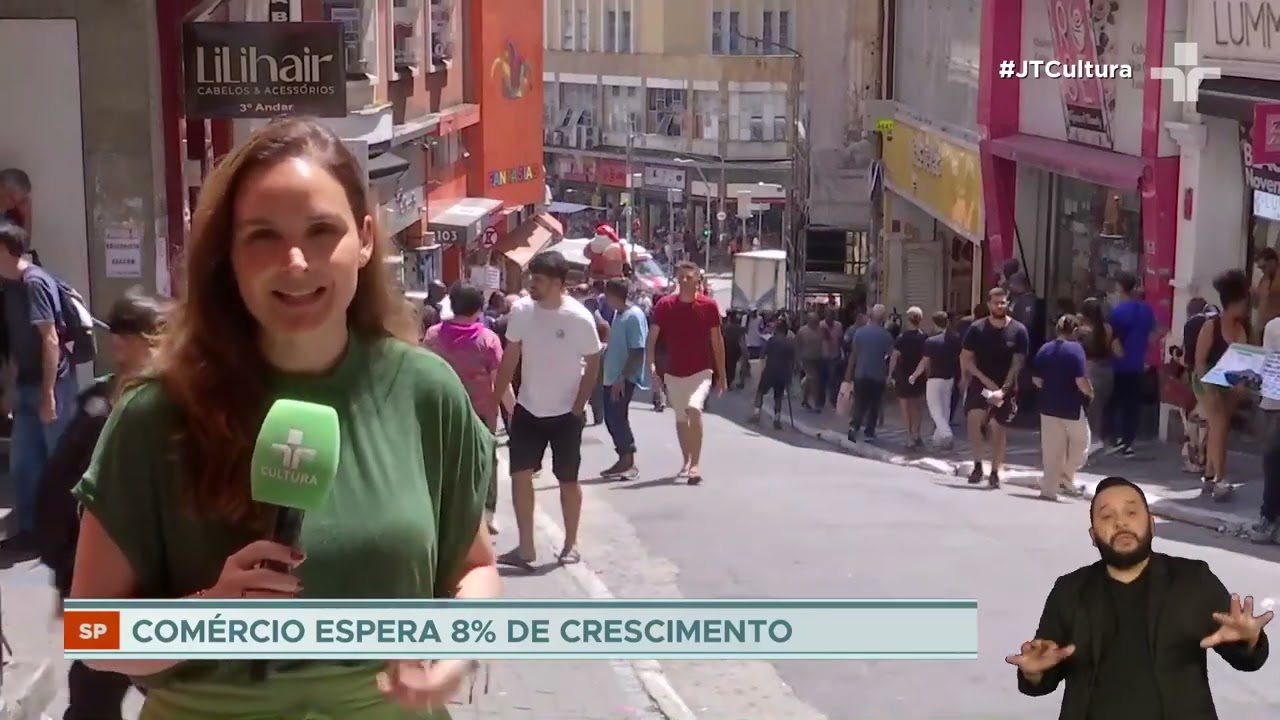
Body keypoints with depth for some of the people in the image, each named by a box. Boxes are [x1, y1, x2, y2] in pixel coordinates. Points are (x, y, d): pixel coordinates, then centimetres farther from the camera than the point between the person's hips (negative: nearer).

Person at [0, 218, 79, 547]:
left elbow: (50, 341, -19)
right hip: (27, 385, 9)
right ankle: (30, 528, 22)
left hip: (51, 384, -9)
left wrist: (48, 394, -20)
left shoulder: (36, 283, -16)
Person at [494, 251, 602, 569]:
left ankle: (571, 544, 23)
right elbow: (510, 358, 2)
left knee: (568, 479, 8)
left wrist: (578, 408, -10)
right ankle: (525, 547, 8)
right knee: (520, 474, 1)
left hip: (565, 413, -3)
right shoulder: (521, 310, -7)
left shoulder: (579, 318, -17)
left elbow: (592, 365, -8)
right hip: (528, 409, 4)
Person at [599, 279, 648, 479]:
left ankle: (629, 462, 1)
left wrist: (622, 378, -22)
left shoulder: (634, 316, -16)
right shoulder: (618, 314, 12)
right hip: (612, 377, 9)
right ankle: (624, 460, 19)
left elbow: (637, 352, -20)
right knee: (612, 419, 11)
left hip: (624, 379, -9)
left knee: (618, 419, -8)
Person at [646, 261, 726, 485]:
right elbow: (652, 337, -1)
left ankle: (696, 463, -20)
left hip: (701, 371, -3)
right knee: (681, 419, 14)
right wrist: (651, 364, -16)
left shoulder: (708, 306, -5)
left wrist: (722, 374, 4)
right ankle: (686, 462, 32)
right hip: (673, 372, 3)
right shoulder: (664, 305, -3)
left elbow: (717, 340, 2)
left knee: (694, 409, -24)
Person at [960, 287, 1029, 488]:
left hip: (1006, 388, 0)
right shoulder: (977, 328, -3)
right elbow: (965, 359, -2)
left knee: (999, 430, 2)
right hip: (980, 384, 0)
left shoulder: (1018, 331, -5)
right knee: (974, 418, -22)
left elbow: (1017, 364, -7)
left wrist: (1003, 389, -17)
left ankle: (995, 472, 15)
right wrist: (986, 381, -12)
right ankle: (977, 464, -7)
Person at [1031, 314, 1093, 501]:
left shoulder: (1045, 349, 3)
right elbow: (1081, 381, -18)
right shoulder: (1075, 349, -13)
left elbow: (1036, 379, 6)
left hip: (1049, 407, 5)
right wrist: (1090, 393, 0)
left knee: (1052, 451, 9)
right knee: (1079, 444, 15)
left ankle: (1049, 489, 8)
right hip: (1072, 408, -5)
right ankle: (1066, 477, 6)